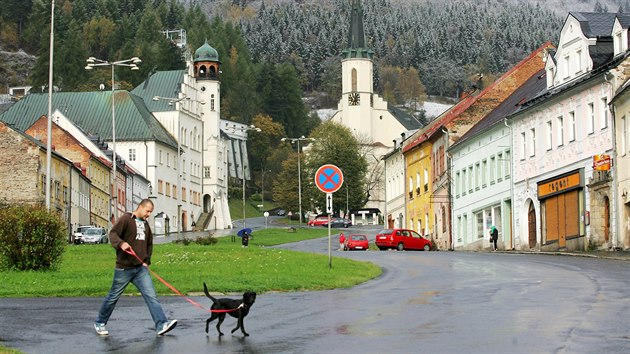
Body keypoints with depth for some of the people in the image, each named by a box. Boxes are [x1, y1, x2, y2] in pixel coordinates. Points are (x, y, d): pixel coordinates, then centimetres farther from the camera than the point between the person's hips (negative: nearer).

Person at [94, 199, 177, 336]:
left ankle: (161, 325, -14)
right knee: (113, 296, 7)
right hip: (124, 268, -6)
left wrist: (146, 260, 14)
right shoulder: (126, 219, -7)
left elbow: (149, 244, 26)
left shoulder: (145, 224, 16)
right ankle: (100, 323, 24)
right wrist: (121, 243, -37)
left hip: (141, 268, 6)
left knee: (151, 296, -7)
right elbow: (113, 233, -18)